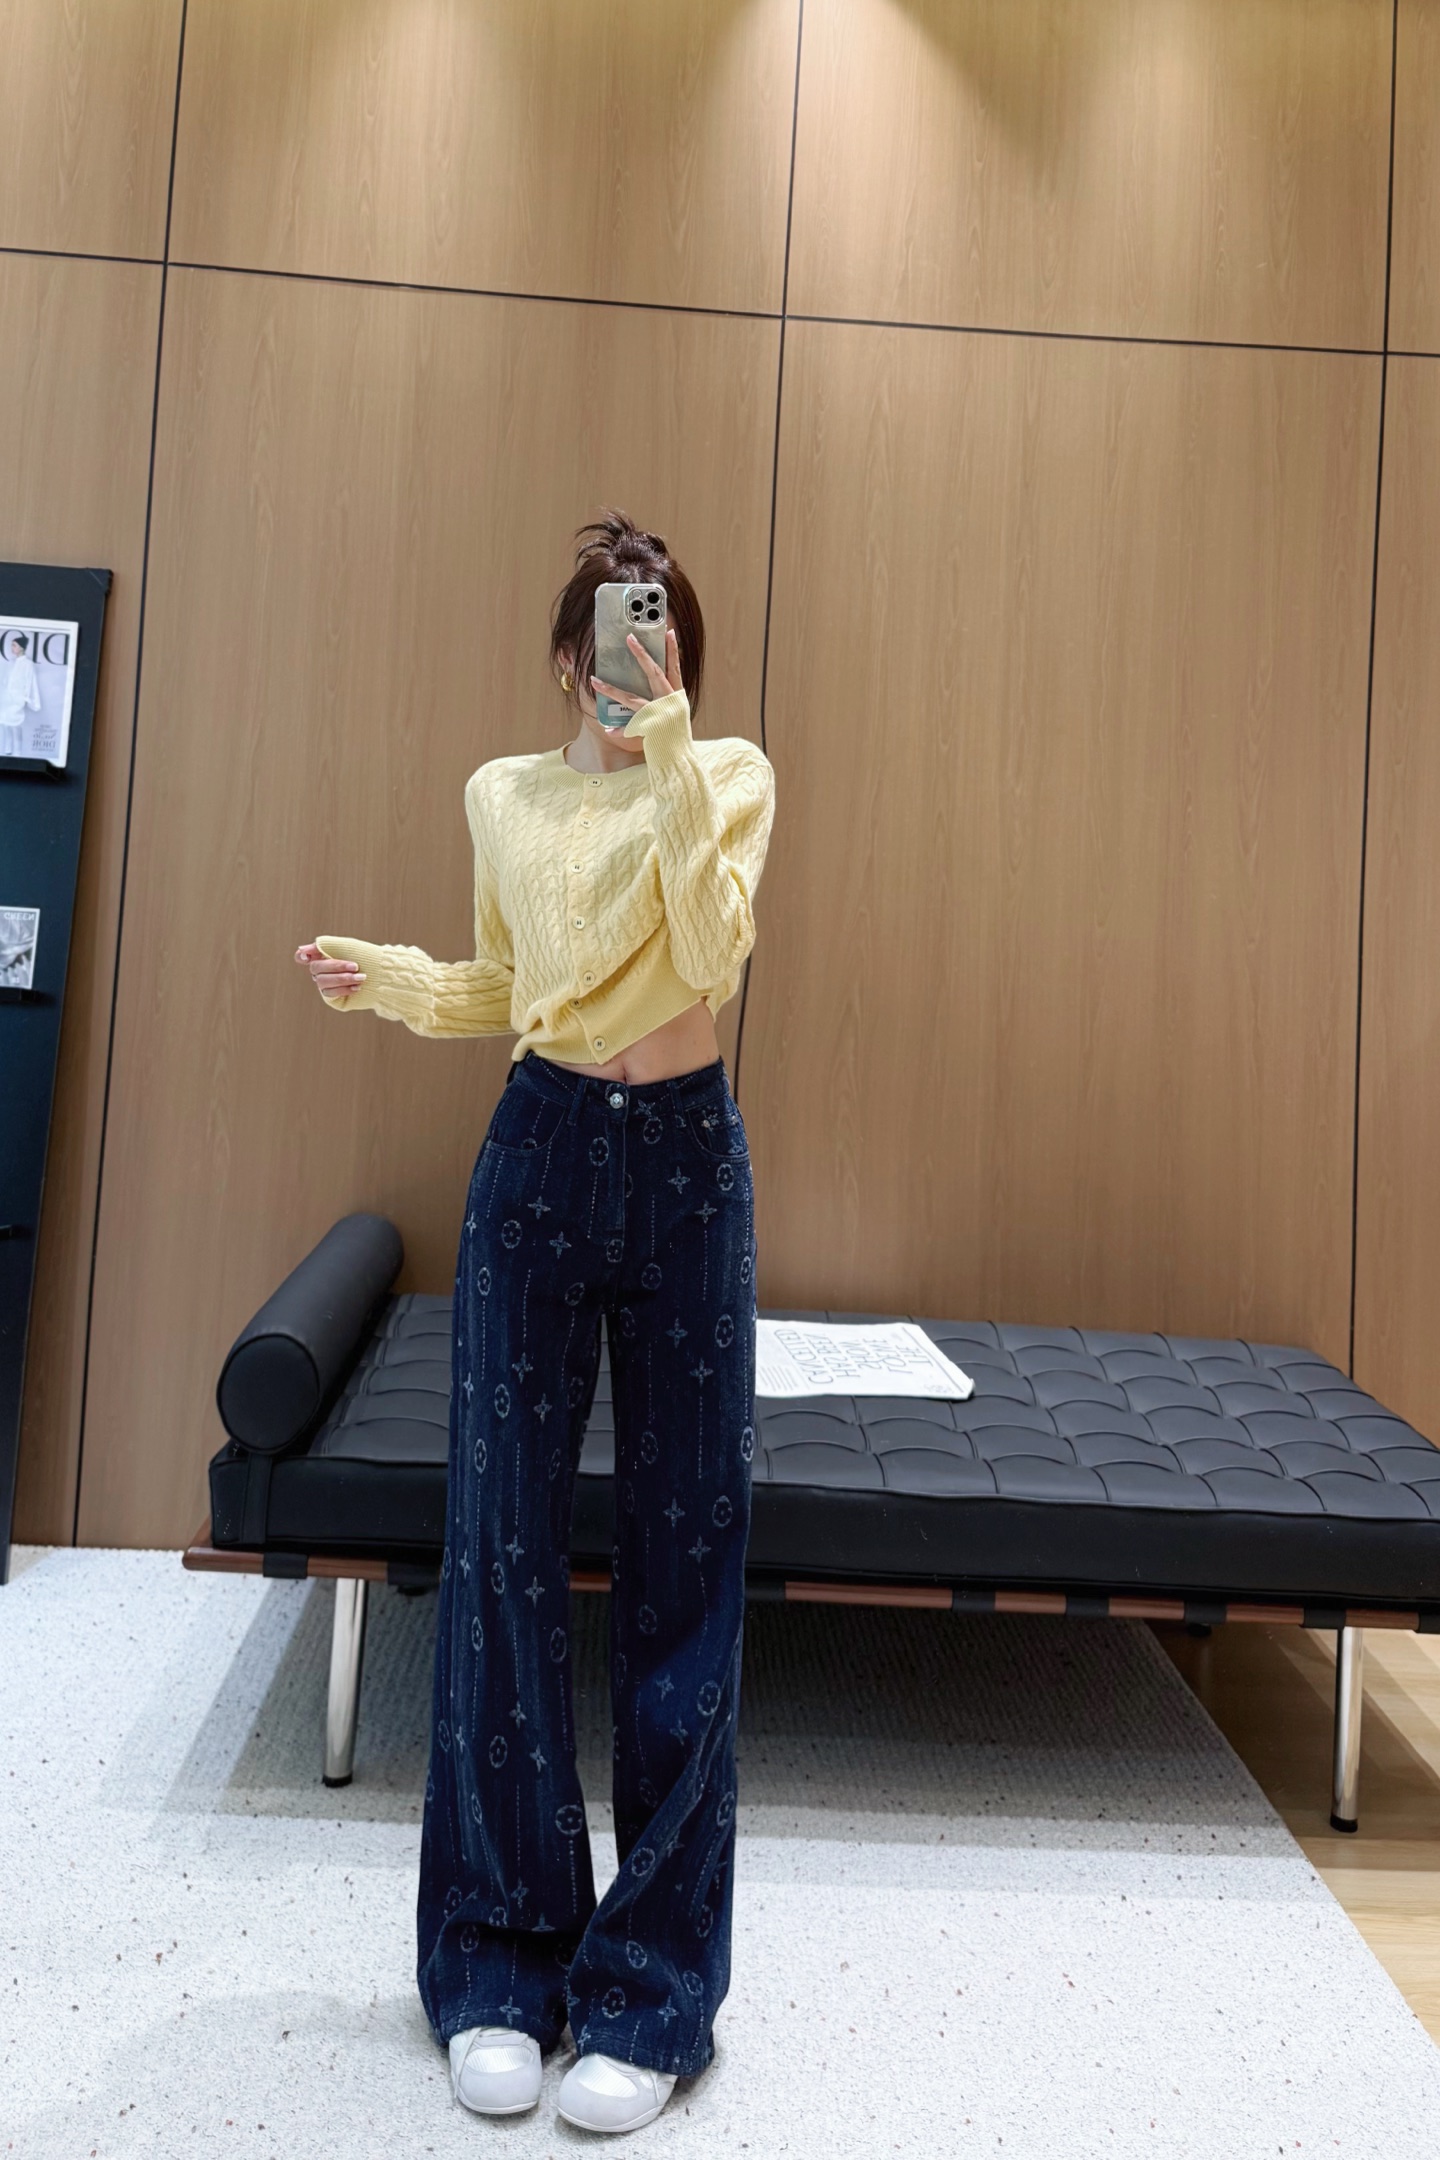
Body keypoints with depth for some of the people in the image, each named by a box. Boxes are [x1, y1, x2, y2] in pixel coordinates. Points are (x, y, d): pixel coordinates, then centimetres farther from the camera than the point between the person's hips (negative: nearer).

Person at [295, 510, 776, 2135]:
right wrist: (388, 977, 0)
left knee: (683, 1556, 2)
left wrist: (673, 755, -18)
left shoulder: (729, 775, 3)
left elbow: (710, 957, -14)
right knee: (504, 1540, 2)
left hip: (683, 1162, -1)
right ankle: (503, 1959, 21)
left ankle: (652, 1980, 18)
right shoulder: (506, 795, 10)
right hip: (541, 1156, 2)